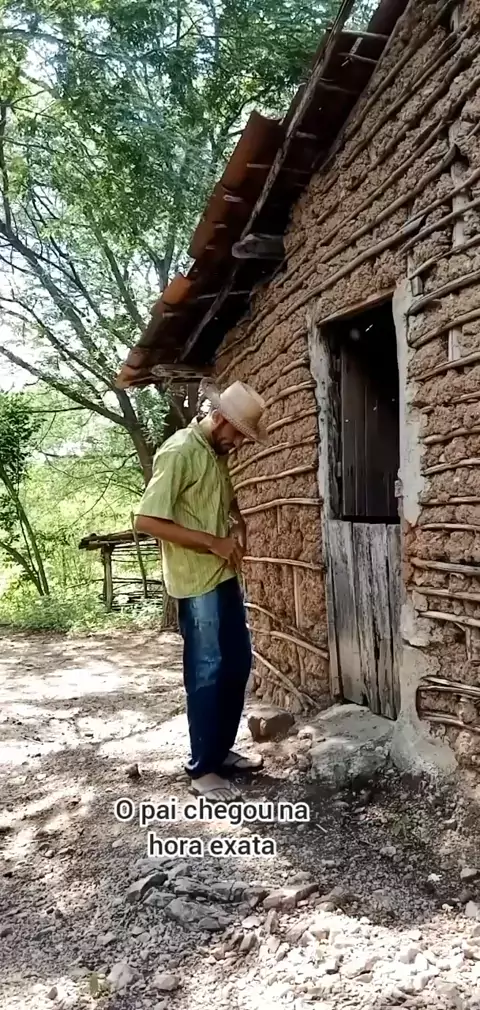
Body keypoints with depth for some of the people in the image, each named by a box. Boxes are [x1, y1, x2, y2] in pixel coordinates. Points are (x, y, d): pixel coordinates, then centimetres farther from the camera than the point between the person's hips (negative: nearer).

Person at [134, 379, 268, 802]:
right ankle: (202, 769, 11)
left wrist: (239, 522, 8)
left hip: (224, 576, 9)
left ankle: (223, 750, 28)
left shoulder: (216, 453, 10)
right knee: (207, 672, -2)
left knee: (238, 663, 14)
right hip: (197, 582, -9)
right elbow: (146, 520, -22)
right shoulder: (178, 453, -18)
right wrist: (213, 542, -20)